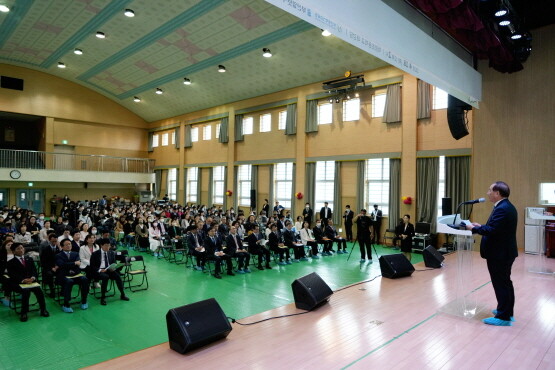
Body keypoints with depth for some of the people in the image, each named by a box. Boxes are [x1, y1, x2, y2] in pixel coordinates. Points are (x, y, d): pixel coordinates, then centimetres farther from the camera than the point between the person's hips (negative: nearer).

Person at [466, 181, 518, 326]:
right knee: (505, 282, 20)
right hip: (505, 251, 11)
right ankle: (507, 311, 33)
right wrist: (481, 226, 10)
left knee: (500, 284, -1)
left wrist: (474, 228, -16)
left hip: (499, 254, -11)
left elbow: (492, 230, -28)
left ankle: (503, 317, 9)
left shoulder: (502, 209, -23)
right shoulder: (507, 206, 10)